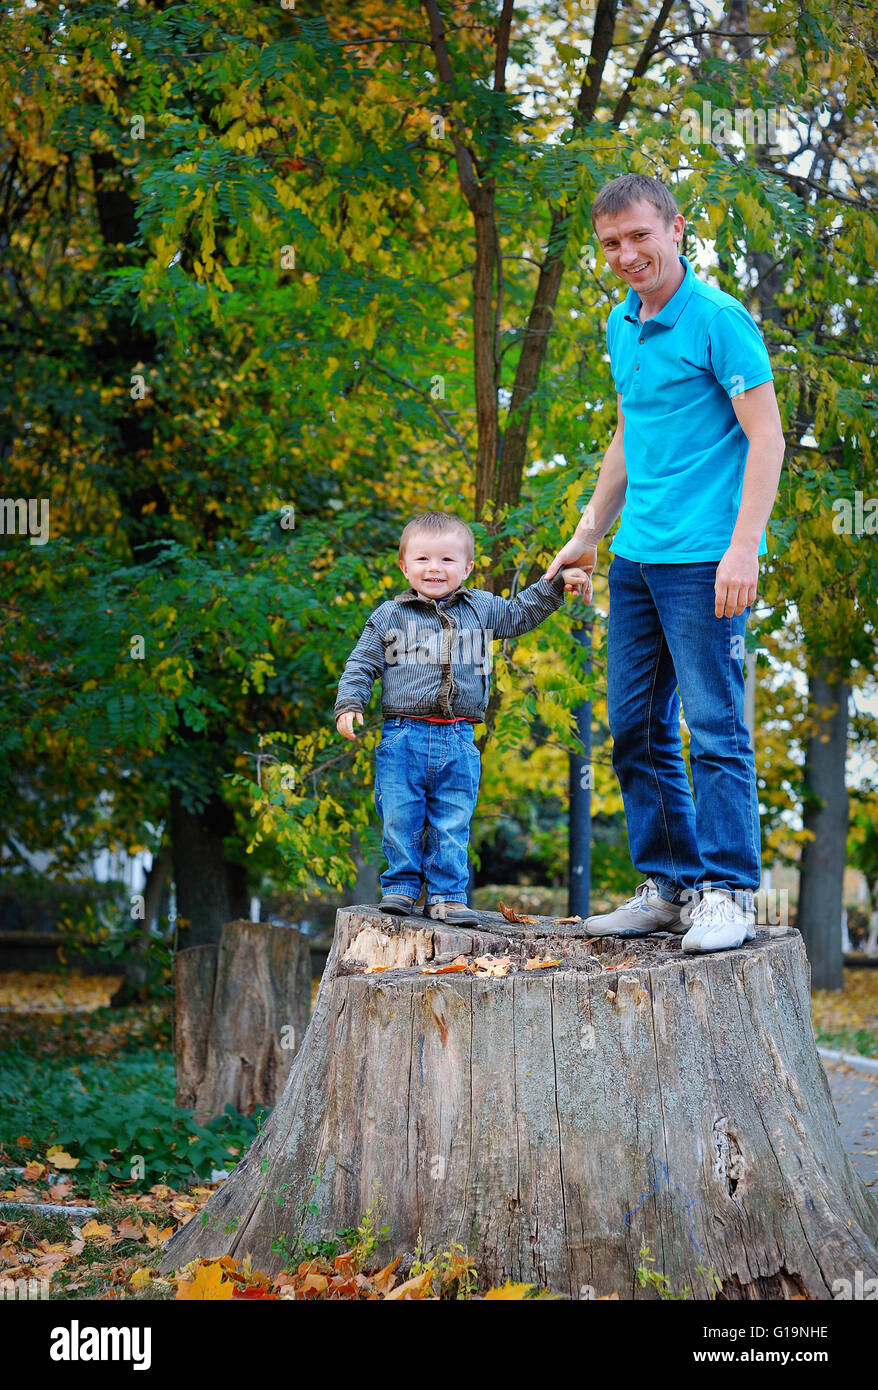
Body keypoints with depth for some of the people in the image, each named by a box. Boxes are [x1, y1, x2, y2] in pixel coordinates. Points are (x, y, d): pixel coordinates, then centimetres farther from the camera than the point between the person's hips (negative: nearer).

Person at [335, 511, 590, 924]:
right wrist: (349, 704, -6)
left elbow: (520, 614, 26)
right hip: (403, 738, -2)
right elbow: (363, 664, 7)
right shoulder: (391, 616, 5)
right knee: (400, 820, -1)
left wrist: (556, 583, 19)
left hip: (459, 742, 2)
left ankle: (447, 895, 9)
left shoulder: (482, 608, 12)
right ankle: (401, 886, 14)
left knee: (452, 825, 2)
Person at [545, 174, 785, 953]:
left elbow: (766, 436, -12)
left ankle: (726, 895, -2)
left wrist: (744, 547, -19)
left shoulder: (718, 319, -9)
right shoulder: (621, 326, 15)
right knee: (636, 729, 10)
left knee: (716, 728, -7)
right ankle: (668, 888, 18)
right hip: (637, 558, 8)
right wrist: (588, 533, 26)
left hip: (705, 561, -8)